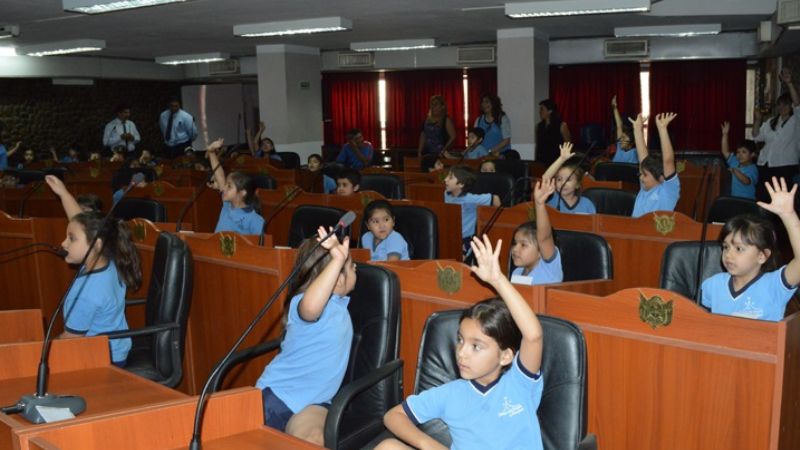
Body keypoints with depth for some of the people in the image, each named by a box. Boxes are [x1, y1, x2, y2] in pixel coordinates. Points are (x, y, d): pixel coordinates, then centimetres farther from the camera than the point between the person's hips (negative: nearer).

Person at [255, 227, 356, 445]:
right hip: (276, 393, -5)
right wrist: (337, 260, -51)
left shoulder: (339, 302, 7)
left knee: (311, 440, -29)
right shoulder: (304, 304, -21)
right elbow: (311, 306, -49)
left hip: (313, 402, 5)